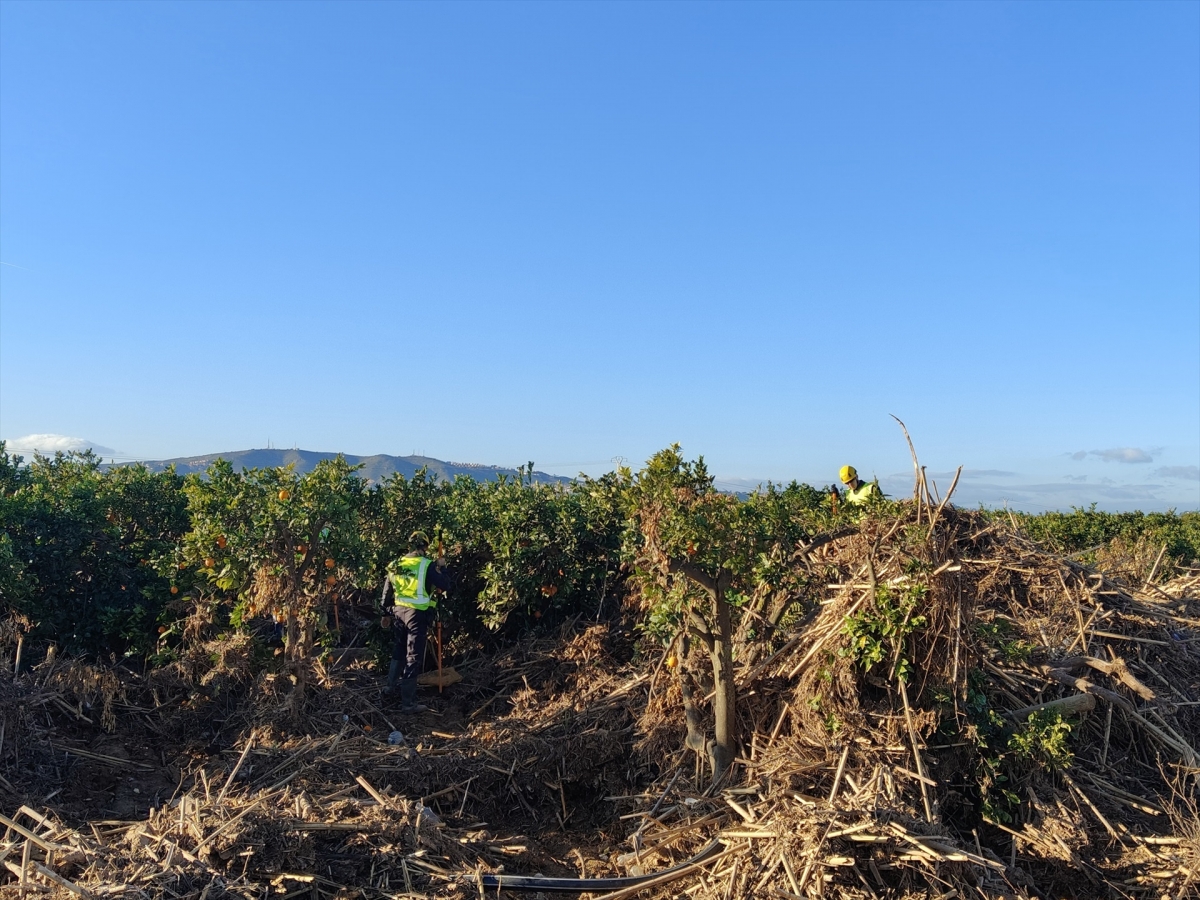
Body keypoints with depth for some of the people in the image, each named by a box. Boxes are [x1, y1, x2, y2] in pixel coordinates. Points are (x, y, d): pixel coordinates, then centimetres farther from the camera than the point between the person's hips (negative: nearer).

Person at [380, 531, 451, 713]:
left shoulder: (396, 565, 6)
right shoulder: (427, 565, -12)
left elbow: (387, 591, 15)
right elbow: (445, 585, -11)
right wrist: (442, 567, 4)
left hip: (398, 611, 6)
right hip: (418, 614, -6)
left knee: (398, 651, 25)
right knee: (413, 657, -1)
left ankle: (391, 686, 40)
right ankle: (408, 702, 2)